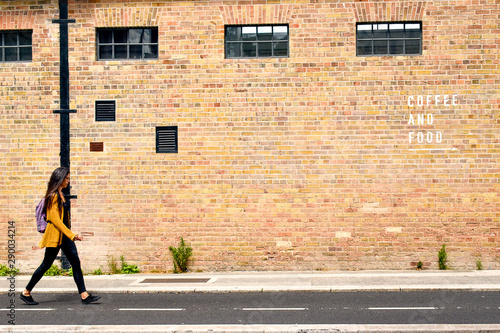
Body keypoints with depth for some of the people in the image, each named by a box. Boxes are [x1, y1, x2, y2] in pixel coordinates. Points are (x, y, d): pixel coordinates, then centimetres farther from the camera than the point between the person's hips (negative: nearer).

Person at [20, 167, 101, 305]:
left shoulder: (60, 194, 12)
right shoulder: (53, 196, -16)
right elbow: (55, 219, -22)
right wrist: (72, 235, -23)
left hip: (65, 235, 9)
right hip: (55, 236, -9)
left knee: (76, 262, 1)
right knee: (46, 264, 3)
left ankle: (84, 295, 0)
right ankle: (26, 293, 19)